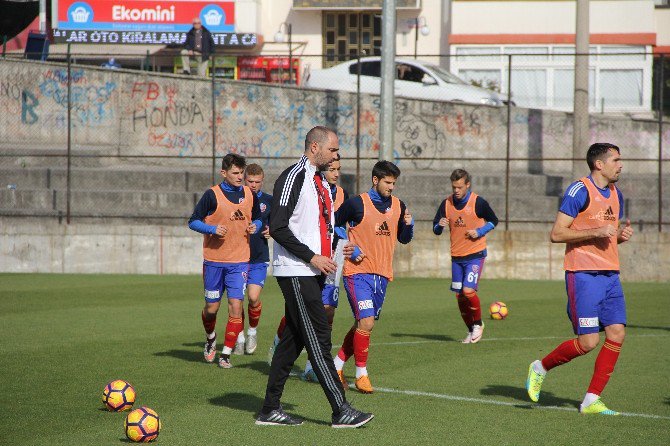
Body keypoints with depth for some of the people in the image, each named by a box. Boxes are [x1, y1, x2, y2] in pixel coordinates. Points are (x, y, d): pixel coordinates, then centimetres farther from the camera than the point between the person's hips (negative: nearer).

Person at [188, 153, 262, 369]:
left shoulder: (250, 195, 6)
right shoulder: (212, 195, -6)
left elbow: (258, 219, 21)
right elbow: (193, 222, -3)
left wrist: (255, 226, -2)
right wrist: (212, 229, -20)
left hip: (240, 260, 2)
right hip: (214, 260, -2)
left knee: (236, 305, -9)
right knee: (212, 307, 5)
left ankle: (226, 353, -1)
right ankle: (210, 339, 37)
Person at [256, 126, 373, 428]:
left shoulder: (321, 182, 17)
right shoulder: (293, 178, -12)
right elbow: (277, 227, -18)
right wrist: (312, 257, -19)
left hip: (314, 272, 9)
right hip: (295, 273, -9)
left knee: (293, 340, 10)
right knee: (318, 338, -10)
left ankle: (270, 409, 15)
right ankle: (340, 411, -12)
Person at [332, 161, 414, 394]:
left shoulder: (398, 206, 8)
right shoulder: (357, 203, -8)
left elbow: (404, 239, 18)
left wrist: (408, 225, -3)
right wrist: (350, 249, -9)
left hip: (382, 275, 6)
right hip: (358, 272, -6)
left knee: (363, 324, 10)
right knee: (366, 322, -16)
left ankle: (337, 365, 24)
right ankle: (361, 374, -4)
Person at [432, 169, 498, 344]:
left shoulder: (478, 203, -9)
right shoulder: (447, 203, 2)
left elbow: (493, 221, 4)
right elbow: (436, 229, 8)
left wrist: (479, 232, -13)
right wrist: (440, 226, -16)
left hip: (475, 255, -5)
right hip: (456, 256, 5)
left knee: (468, 291, -17)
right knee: (459, 295, 6)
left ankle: (478, 324, 7)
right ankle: (471, 330, 23)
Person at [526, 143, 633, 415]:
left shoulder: (615, 194, 16)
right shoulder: (580, 190, -10)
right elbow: (557, 234, -13)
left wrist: (622, 234, 6)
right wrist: (595, 232, -20)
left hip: (610, 275, 8)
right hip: (583, 275, -8)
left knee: (617, 333, -4)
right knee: (589, 341, -10)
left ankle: (591, 400, 2)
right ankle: (540, 368, 15)